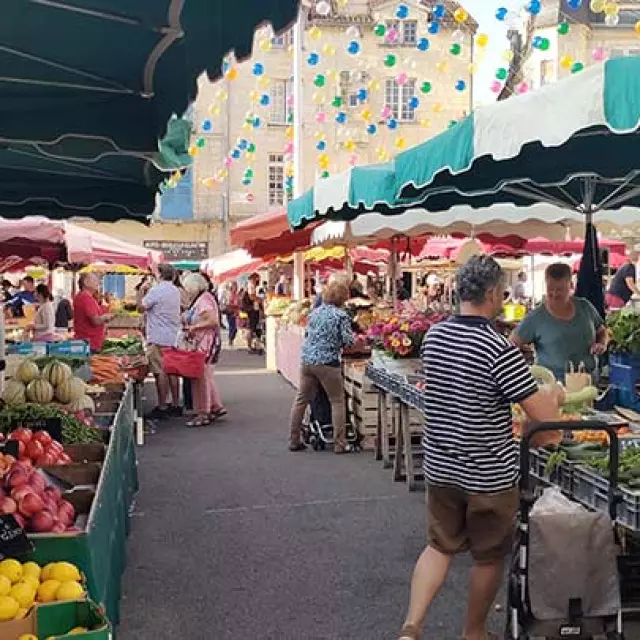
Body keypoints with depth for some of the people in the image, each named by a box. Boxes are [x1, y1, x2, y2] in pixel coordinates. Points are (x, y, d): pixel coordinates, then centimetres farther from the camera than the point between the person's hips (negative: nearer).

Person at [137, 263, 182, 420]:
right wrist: (147, 292, 19)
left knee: (160, 372, -5)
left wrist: (141, 292, 3)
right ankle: (176, 405, 17)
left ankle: (162, 407, -3)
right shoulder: (175, 291, 13)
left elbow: (141, 306, -12)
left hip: (158, 338, -8)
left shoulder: (156, 290, -13)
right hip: (172, 336, 8)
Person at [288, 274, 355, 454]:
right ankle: (339, 444, 7)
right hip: (327, 363, -6)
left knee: (301, 399, 12)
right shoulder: (341, 315, -8)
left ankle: (294, 440, 17)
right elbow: (348, 341, -8)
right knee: (337, 401, 6)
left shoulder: (315, 311, 11)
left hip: (306, 359, 6)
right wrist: (354, 336, 13)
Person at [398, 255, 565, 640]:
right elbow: (544, 416, -21)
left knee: (440, 546, 18)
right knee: (489, 558, 15)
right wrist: (555, 395, 1)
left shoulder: (433, 336, -1)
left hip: (441, 467, 6)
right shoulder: (501, 350, -22)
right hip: (490, 474, -5)